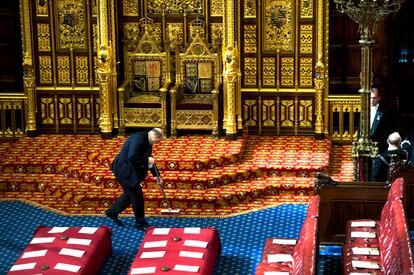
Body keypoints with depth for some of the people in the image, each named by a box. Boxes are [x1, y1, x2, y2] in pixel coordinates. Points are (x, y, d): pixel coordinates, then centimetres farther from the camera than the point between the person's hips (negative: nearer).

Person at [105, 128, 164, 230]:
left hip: (130, 170, 10)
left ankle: (112, 212, 36)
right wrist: (147, 160, -23)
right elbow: (132, 157, -34)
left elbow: (149, 159, 18)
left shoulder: (148, 141, 8)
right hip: (124, 170, -10)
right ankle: (140, 223, 9)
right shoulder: (139, 138, -24)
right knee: (137, 196, -3)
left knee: (129, 194, 21)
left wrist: (157, 175, 17)